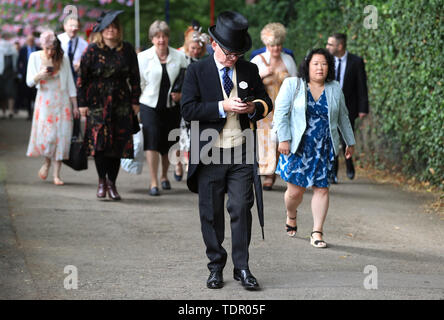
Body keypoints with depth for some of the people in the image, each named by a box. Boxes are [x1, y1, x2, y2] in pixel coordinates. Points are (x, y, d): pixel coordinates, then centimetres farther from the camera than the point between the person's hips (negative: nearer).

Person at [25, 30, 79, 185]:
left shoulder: (63, 59, 4)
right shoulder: (35, 57, 2)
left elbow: (70, 83, 8)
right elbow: (29, 82, 1)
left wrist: (74, 105, 5)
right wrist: (40, 75, -20)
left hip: (62, 100, 1)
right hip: (44, 100, -1)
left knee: (61, 136, -5)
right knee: (47, 136, -11)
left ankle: (57, 174, 0)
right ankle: (47, 162, 21)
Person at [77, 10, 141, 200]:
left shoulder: (127, 50, 4)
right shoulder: (92, 51, -3)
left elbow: (134, 77, 11)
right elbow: (82, 78, 0)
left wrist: (135, 101, 7)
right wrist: (82, 103, -3)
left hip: (121, 103, 2)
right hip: (97, 102, -2)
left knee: (118, 144, 0)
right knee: (99, 141, -11)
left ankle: (112, 183, 9)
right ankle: (102, 181, 4)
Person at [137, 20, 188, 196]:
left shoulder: (179, 57, 2)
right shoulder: (143, 57, -2)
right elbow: (138, 83, 2)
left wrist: (180, 94, -7)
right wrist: (135, 104, -2)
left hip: (172, 106, 2)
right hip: (150, 105, -2)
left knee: (168, 144, 9)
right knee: (152, 141, -14)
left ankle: (164, 176, 33)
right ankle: (153, 182, -10)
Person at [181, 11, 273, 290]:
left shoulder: (249, 70, 9)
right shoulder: (197, 71, 0)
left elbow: (267, 103, 18)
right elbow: (188, 109, -9)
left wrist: (254, 107, -6)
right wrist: (223, 107, -18)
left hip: (241, 154, 1)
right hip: (209, 156, -1)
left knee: (242, 208, -5)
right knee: (211, 213, 6)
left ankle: (242, 268, 3)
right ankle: (216, 267, 18)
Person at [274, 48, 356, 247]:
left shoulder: (335, 89, 10)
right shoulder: (292, 85, -1)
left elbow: (343, 117, 20)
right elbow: (281, 113, -4)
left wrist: (350, 142, 23)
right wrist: (284, 139, -12)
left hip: (324, 148, 3)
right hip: (298, 147, -3)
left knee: (322, 188, -3)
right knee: (296, 190, -1)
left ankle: (317, 233, 2)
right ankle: (291, 216, 30)